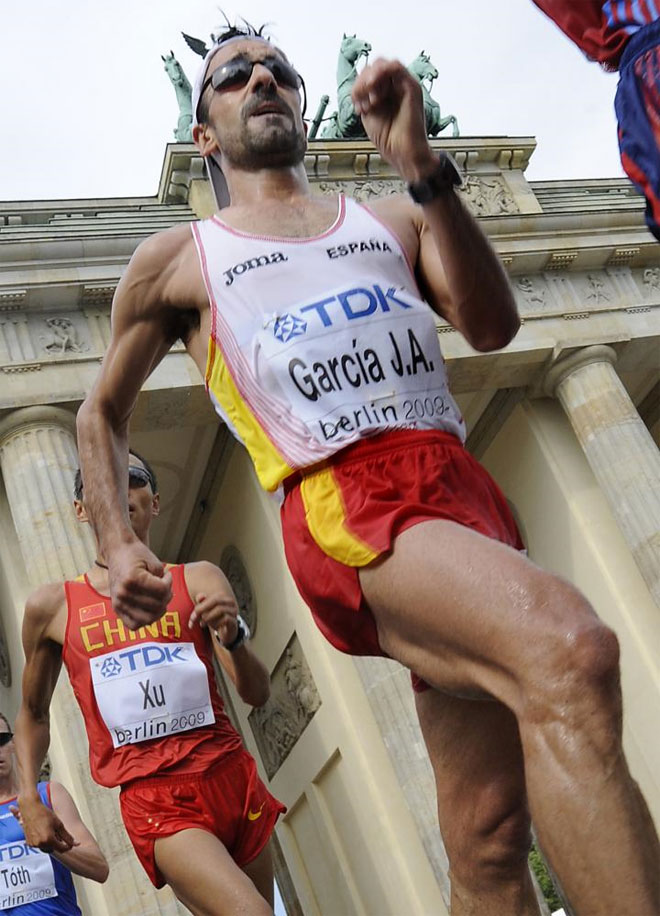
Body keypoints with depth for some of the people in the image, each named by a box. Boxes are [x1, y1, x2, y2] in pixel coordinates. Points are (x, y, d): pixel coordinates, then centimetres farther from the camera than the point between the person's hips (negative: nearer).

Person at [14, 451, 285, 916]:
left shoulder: (199, 580, 5)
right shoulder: (52, 606, 5)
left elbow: (258, 694, -1)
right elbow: (34, 713, 19)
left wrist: (234, 638, -21)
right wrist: (29, 799, 7)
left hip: (231, 778, 3)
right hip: (154, 799, -3)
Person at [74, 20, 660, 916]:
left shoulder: (394, 220, 25)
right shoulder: (176, 259, 19)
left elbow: (492, 326, 7)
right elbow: (101, 415, 26)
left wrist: (422, 164, -2)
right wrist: (119, 546, 10)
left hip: (463, 487, 4)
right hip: (341, 504, -4)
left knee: (489, 837, 0)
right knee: (570, 651, -33)